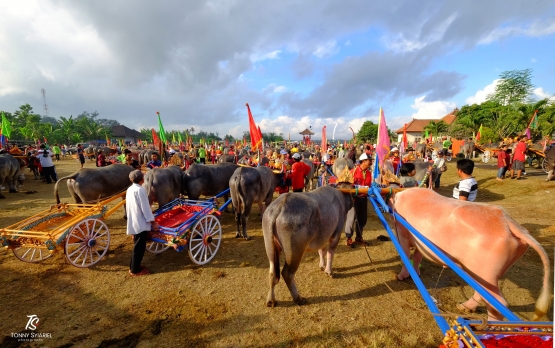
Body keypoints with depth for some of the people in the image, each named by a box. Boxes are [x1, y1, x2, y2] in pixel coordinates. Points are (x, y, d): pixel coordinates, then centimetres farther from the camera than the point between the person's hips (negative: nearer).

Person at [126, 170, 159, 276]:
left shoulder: (130, 189, 8)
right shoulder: (140, 190, -19)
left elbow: (129, 206, 16)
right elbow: (145, 208, -19)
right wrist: (153, 222, -12)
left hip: (133, 222, 9)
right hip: (141, 223, -9)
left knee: (137, 246, 19)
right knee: (139, 247, 2)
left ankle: (133, 267, 29)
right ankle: (135, 270, 13)